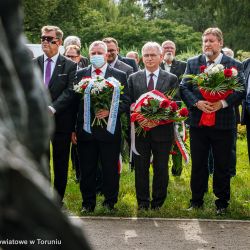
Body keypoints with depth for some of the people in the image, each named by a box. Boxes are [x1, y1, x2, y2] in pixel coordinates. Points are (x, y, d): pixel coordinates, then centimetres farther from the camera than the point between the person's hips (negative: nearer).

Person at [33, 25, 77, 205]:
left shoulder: (70, 66, 0)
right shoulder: (33, 64, 9)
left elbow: (69, 92, -10)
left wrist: (52, 108, -21)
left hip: (60, 121, -2)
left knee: (61, 163, 6)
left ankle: (58, 200, 17)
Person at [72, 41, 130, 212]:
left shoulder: (119, 76, 4)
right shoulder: (80, 75, 9)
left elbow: (126, 103, 1)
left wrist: (110, 111, -17)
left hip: (109, 130, -1)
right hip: (85, 130, 1)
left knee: (111, 169, 4)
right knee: (87, 170, 6)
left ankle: (110, 202, 17)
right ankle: (88, 203, 17)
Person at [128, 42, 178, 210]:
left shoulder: (171, 79, 4)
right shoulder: (134, 78, 8)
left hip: (162, 131, -1)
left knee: (161, 169, 6)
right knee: (141, 169, 5)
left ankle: (158, 204, 17)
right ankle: (143, 204, 15)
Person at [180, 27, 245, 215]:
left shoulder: (234, 65, -1)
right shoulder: (193, 63, 5)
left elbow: (240, 91, -6)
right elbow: (184, 88, 1)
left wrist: (223, 103, -21)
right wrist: (196, 103, -15)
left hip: (223, 123, -2)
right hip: (198, 122, 2)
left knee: (222, 165, 7)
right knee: (198, 164, 10)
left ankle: (222, 202, 19)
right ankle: (196, 200, 21)